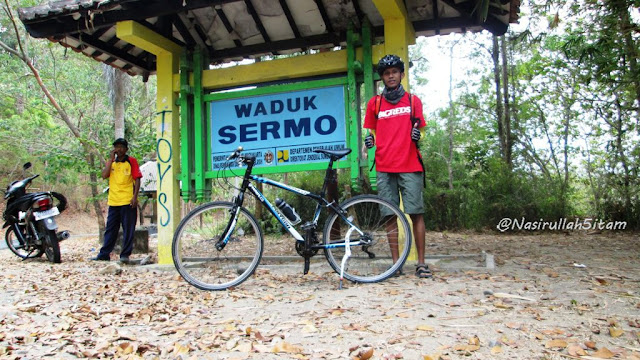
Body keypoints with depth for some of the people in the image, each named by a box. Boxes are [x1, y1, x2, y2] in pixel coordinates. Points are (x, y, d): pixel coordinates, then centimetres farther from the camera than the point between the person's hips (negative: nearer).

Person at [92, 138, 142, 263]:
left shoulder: (131, 161, 1)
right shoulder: (111, 162, 14)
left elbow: (137, 179, -3)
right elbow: (104, 175, -2)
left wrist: (135, 196, -12)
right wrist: (111, 159, -6)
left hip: (128, 201, -4)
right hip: (113, 201, 5)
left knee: (128, 229, -1)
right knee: (110, 229, 10)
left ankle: (125, 254, 5)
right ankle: (104, 254, 15)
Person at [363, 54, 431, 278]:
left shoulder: (413, 101, 10)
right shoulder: (374, 103, 12)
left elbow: (419, 131, 14)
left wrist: (418, 135, -9)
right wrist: (369, 140, -5)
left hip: (410, 166, -1)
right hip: (384, 167, 1)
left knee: (416, 213, -4)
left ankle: (421, 263, 3)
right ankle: (395, 262, 10)